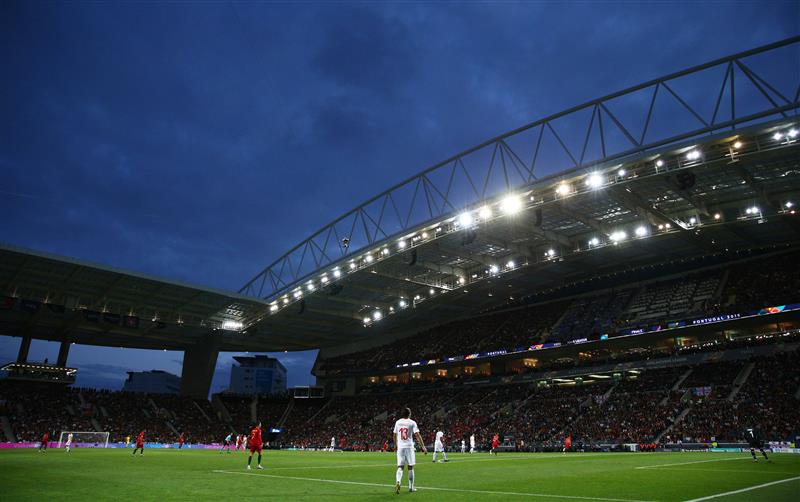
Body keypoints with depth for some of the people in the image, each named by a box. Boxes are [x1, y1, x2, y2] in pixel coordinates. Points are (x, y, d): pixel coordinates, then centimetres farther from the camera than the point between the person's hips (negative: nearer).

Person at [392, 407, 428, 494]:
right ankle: (411, 487, 16)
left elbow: (394, 435, 15)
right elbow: (417, 435, -10)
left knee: (400, 467, 3)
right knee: (410, 467, 9)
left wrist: (395, 445, 29)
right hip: (409, 446, -3)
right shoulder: (412, 422, -4)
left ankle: (398, 482, -21)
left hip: (400, 447, 3)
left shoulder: (398, 422, 7)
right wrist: (423, 446, -8)